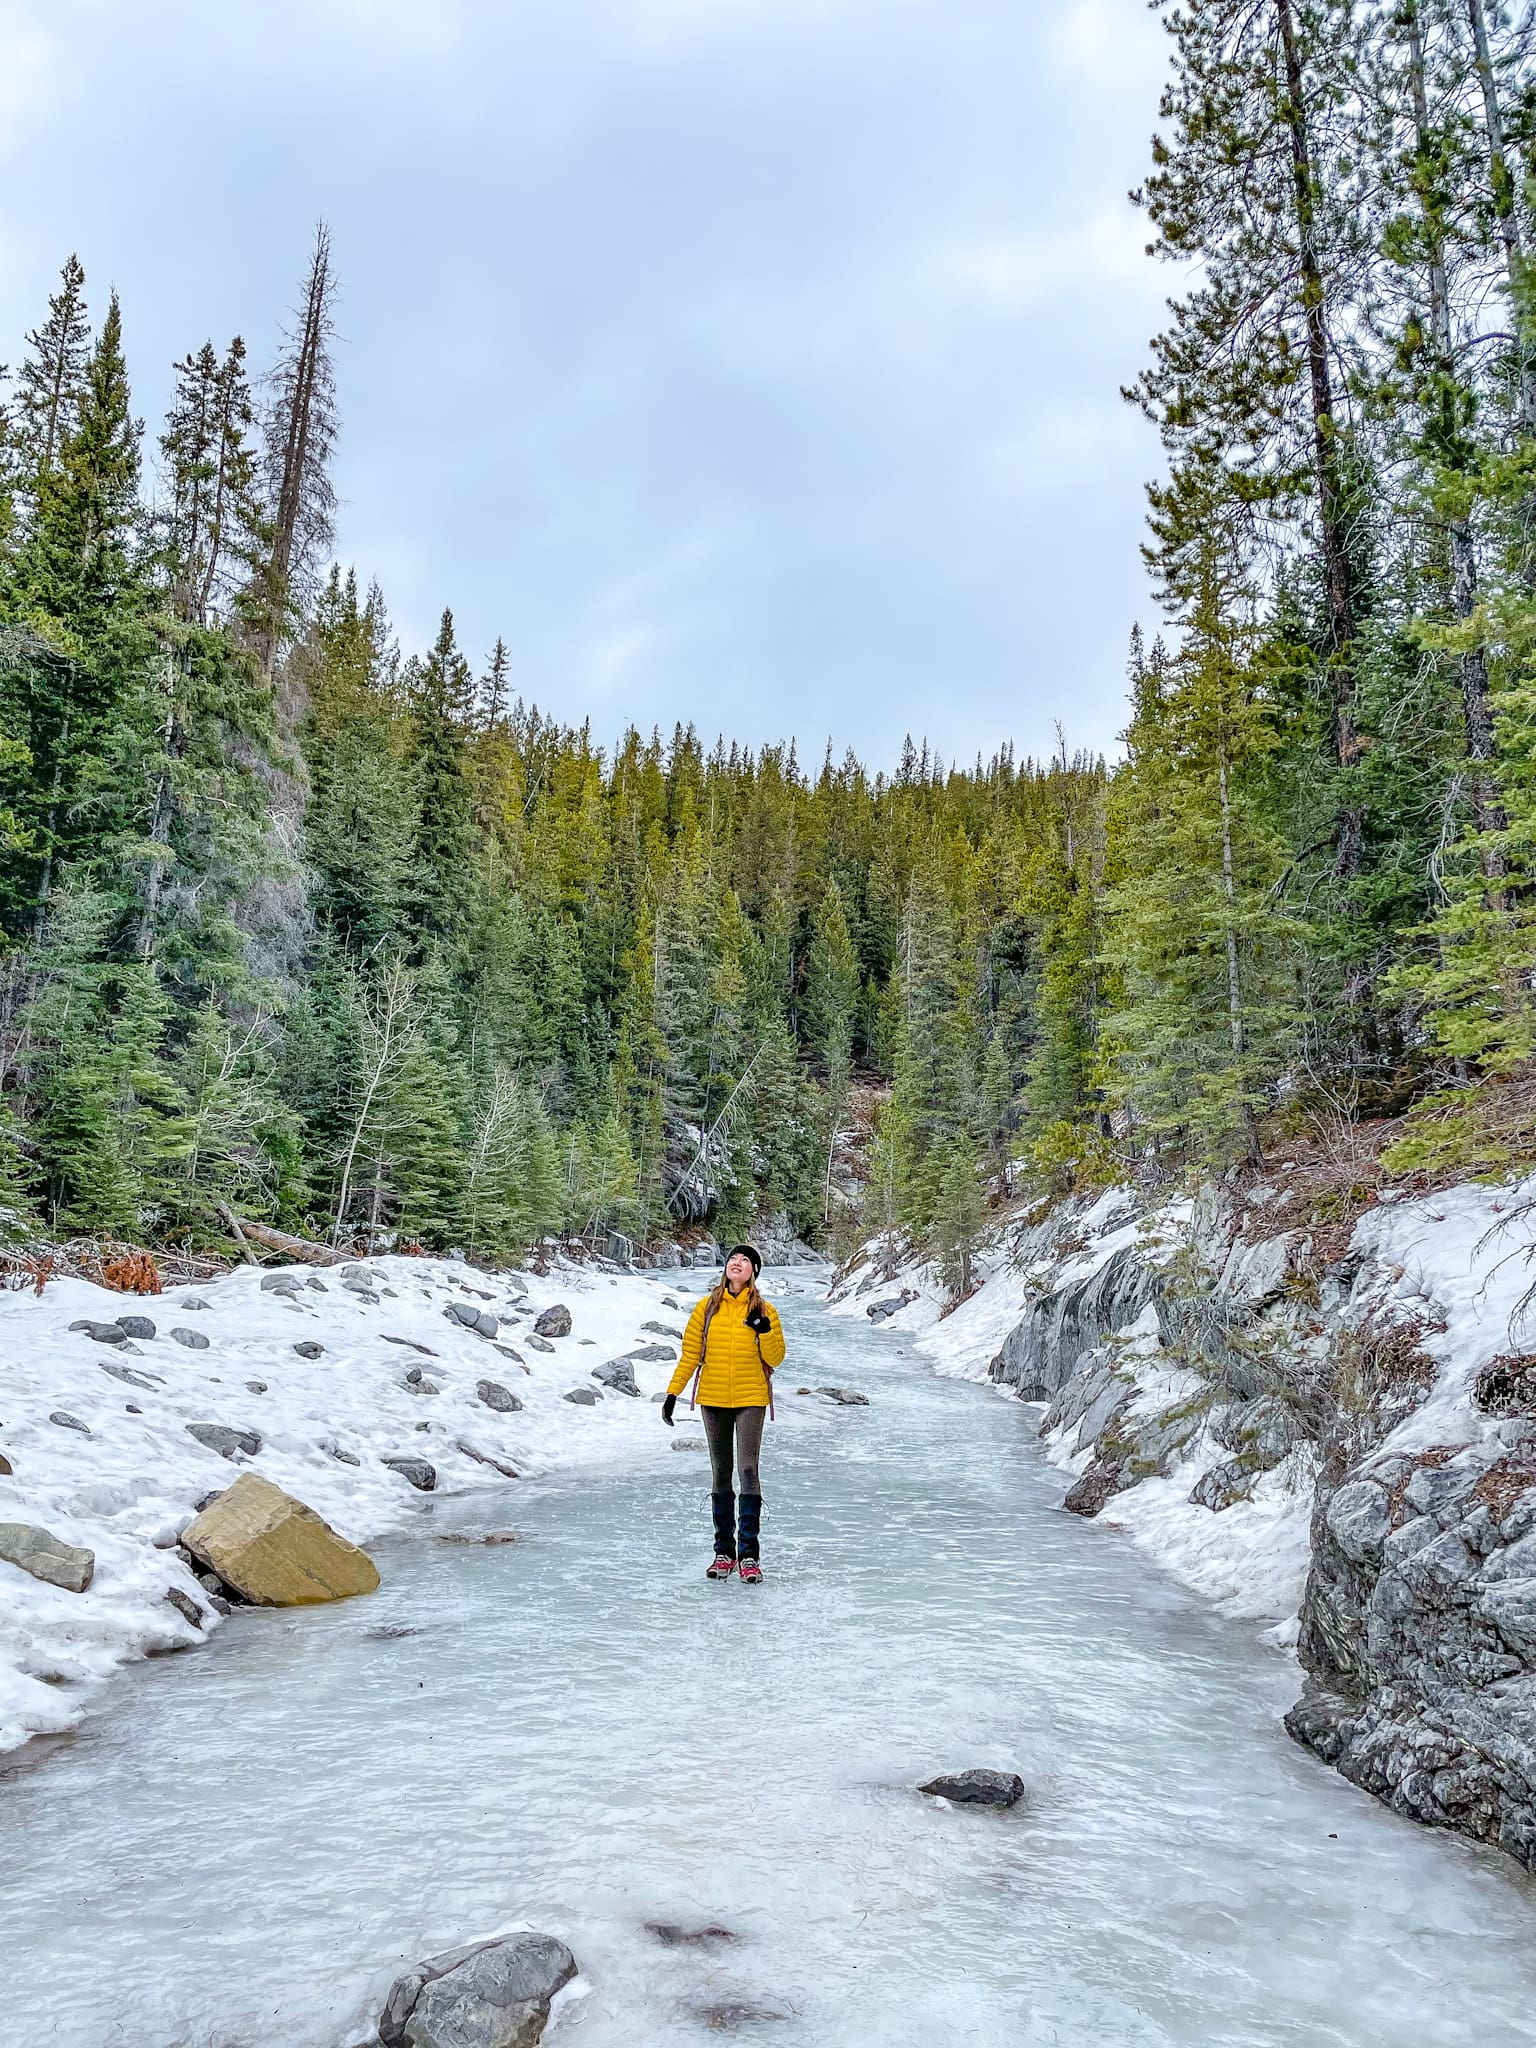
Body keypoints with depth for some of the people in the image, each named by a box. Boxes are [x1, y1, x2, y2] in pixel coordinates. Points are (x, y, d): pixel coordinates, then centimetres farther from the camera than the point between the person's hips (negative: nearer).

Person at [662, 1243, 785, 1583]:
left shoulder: (764, 1310, -1)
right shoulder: (707, 1307, 3)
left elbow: (775, 1358, -1)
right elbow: (690, 1353, 6)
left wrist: (765, 1330, -18)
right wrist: (673, 1392, 2)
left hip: (751, 1400, -2)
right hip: (713, 1400, 2)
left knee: (748, 1470, -11)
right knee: (721, 1473, 9)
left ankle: (749, 1554, -4)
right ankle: (724, 1552, 17)